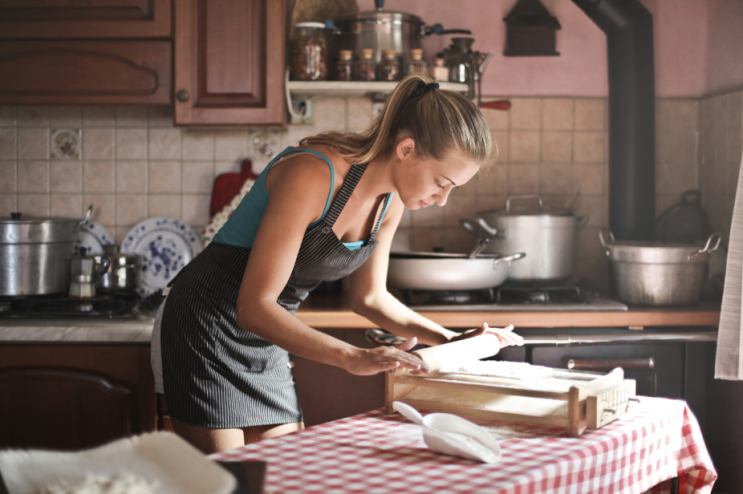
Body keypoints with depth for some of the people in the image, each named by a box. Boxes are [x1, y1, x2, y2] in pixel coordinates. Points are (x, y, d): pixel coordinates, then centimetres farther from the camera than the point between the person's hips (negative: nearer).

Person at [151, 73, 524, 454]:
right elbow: (254, 308, -30)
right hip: (207, 328, -7)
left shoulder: (390, 201, -2)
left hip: (267, 341, 8)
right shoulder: (311, 176, -28)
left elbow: (368, 297, 13)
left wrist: (449, 339, 2)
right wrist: (354, 358, -38)